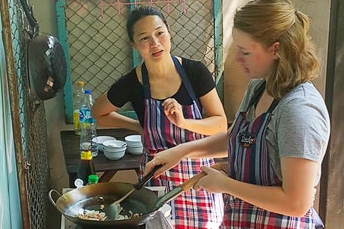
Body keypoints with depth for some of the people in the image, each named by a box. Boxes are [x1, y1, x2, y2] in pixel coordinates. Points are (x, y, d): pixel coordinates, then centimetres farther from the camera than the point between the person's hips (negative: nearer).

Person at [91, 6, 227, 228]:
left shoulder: (196, 71, -10)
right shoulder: (131, 84, -10)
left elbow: (221, 123, -7)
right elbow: (98, 113, 9)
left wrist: (183, 122, -23)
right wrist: (139, 126, 0)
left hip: (199, 174, 1)